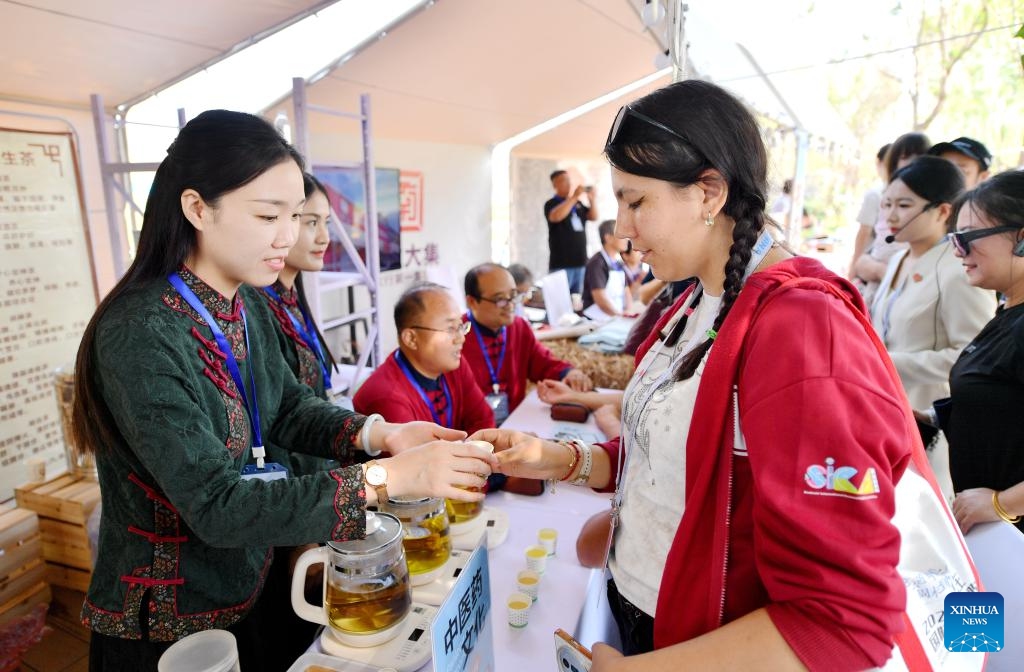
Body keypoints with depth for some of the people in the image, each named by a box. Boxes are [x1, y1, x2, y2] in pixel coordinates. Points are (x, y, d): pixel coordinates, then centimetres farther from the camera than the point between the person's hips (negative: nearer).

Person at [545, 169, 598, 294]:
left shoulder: (578, 203, 17)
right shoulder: (551, 204, -3)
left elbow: (593, 217, 11)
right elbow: (556, 216, -24)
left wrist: (592, 199, -4)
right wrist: (574, 197, -20)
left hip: (580, 260, 6)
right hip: (561, 262, -6)